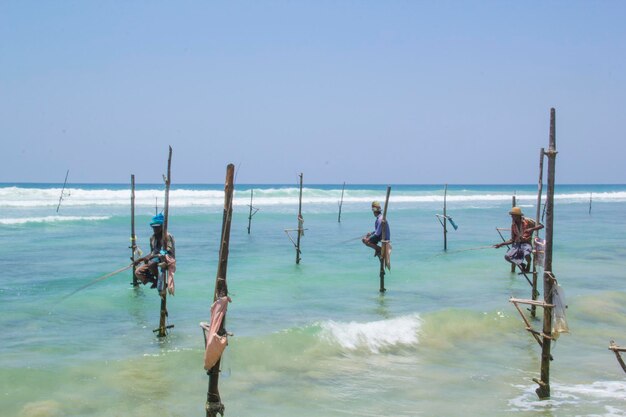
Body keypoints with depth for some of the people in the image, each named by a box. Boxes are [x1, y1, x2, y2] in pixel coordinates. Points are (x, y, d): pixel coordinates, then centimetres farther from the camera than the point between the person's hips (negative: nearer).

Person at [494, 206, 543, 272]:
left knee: (526, 255, -37)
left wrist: (532, 229, -24)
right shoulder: (513, 225, 8)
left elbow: (541, 226, -8)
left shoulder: (527, 221, -6)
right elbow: (512, 240, 11)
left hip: (526, 244, -4)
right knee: (507, 256, -20)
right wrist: (501, 244, 3)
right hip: (517, 244, 4)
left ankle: (528, 264, 0)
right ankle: (521, 264, 4)